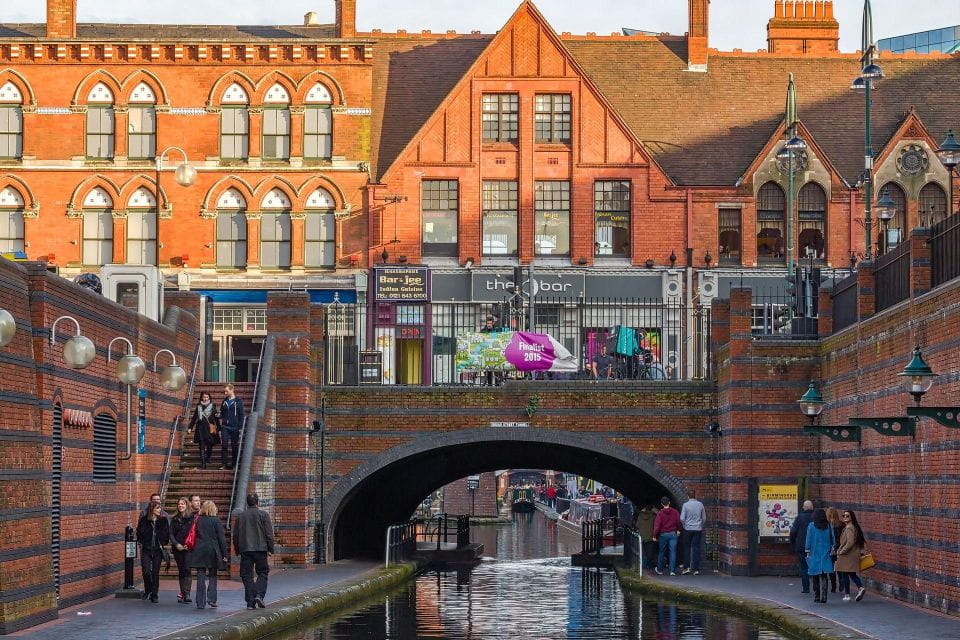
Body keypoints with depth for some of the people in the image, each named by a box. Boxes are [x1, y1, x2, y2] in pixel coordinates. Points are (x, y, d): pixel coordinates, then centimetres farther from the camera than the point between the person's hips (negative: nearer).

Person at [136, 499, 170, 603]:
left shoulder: (164, 520, 3)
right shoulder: (144, 520, 1)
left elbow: (167, 534, 8)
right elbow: (139, 533, 8)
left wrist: (163, 544, 1)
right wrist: (142, 543, 2)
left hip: (158, 550, 1)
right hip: (146, 550, -1)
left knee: (155, 572, 2)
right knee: (146, 571, -10)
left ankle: (154, 595, 11)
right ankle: (147, 590, 16)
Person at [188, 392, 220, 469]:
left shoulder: (212, 406, 4)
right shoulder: (199, 406, 9)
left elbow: (216, 418, 5)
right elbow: (194, 418, 15)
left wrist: (219, 429, 2)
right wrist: (190, 427, 11)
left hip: (210, 429, -1)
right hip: (201, 428, 1)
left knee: (210, 445, 5)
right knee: (202, 446, -7)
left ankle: (208, 459, 31)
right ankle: (203, 463, -10)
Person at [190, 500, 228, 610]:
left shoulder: (197, 520, 2)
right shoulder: (216, 521, -5)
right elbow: (221, 538, -4)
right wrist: (224, 554, 1)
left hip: (199, 551, 2)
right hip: (212, 551, -2)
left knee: (200, 577, 5)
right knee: (213, 576, 10)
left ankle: (200, 602, 3)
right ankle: (211, 599, -1)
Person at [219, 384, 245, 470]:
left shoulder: (238, 401, -1)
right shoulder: (224, 401, 11)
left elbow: (241, 415, -1)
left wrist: (240, 427, -7)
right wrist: (220, 425, 9)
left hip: (234, 427, -3)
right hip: (225, 427, 3)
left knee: (234, 446, 4)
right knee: (224, 445, -6)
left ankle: (234, 464, 11)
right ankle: (223, 463, -4)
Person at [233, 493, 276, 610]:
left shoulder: (241, 516, 7)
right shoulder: (263, 514, -1)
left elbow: (235, 535, 10)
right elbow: (269, 533, -4)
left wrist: (237, 550, 18)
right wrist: (270, 549, 2)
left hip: (245, 549, 2)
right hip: (260, 548, -2)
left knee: (247, 575, 5)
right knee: (263, 573, 8)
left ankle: (250, 602, 1)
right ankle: (259, 595, -12)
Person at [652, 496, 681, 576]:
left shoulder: (660, 513, -9)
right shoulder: (675, 512, -2)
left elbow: (657, 525, -12)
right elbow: (679, 522, 5)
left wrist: (655, 536, -4)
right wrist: (678, 530, 24)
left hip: (663, 534, -1)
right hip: (673, 534, 1)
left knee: (661, 553, 12)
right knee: (673, 552, 2)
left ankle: (660, 570, 21)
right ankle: (672, 571, -4)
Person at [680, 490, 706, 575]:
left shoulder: (685, 505, -8)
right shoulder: (700, 504, 0)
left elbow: (682, 518, -11)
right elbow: (704, 518, 6)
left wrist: (684, 526, 7)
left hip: (688, 529, -2)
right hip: (698, 529, 2)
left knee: (687, 548, 9)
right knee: (696, 549, 2)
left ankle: (687, 567, 2)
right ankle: (696, 569, 0)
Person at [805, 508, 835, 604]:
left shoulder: (811, 526, -6)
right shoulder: (828, 526, 0)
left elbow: (809, 540, -4)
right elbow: (833, 540, 3)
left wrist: (808, 552, 2)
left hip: (814, 554, -2)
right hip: (825, 555, 2)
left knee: (815, 577, 8)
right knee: (824, 576, 3)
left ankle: (817, 596, 10)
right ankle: (824, 596, -8)